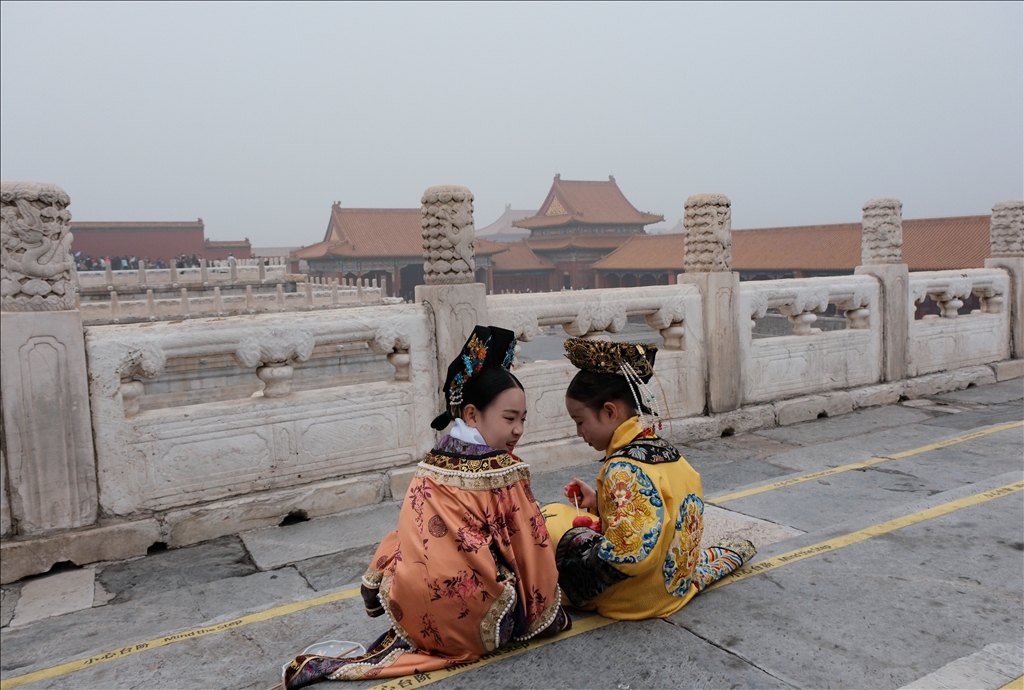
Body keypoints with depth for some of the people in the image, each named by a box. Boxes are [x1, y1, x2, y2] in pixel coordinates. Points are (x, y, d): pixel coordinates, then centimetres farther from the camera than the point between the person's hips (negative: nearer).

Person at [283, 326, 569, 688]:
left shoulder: (431, 465, 5)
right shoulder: (504, 472, -10)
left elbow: (408, 538, 11)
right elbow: (530, 548, -5)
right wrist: (544, 611, 8)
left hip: (411, 609, 5)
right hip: (471, 620, -5)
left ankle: (410, 642, 13)